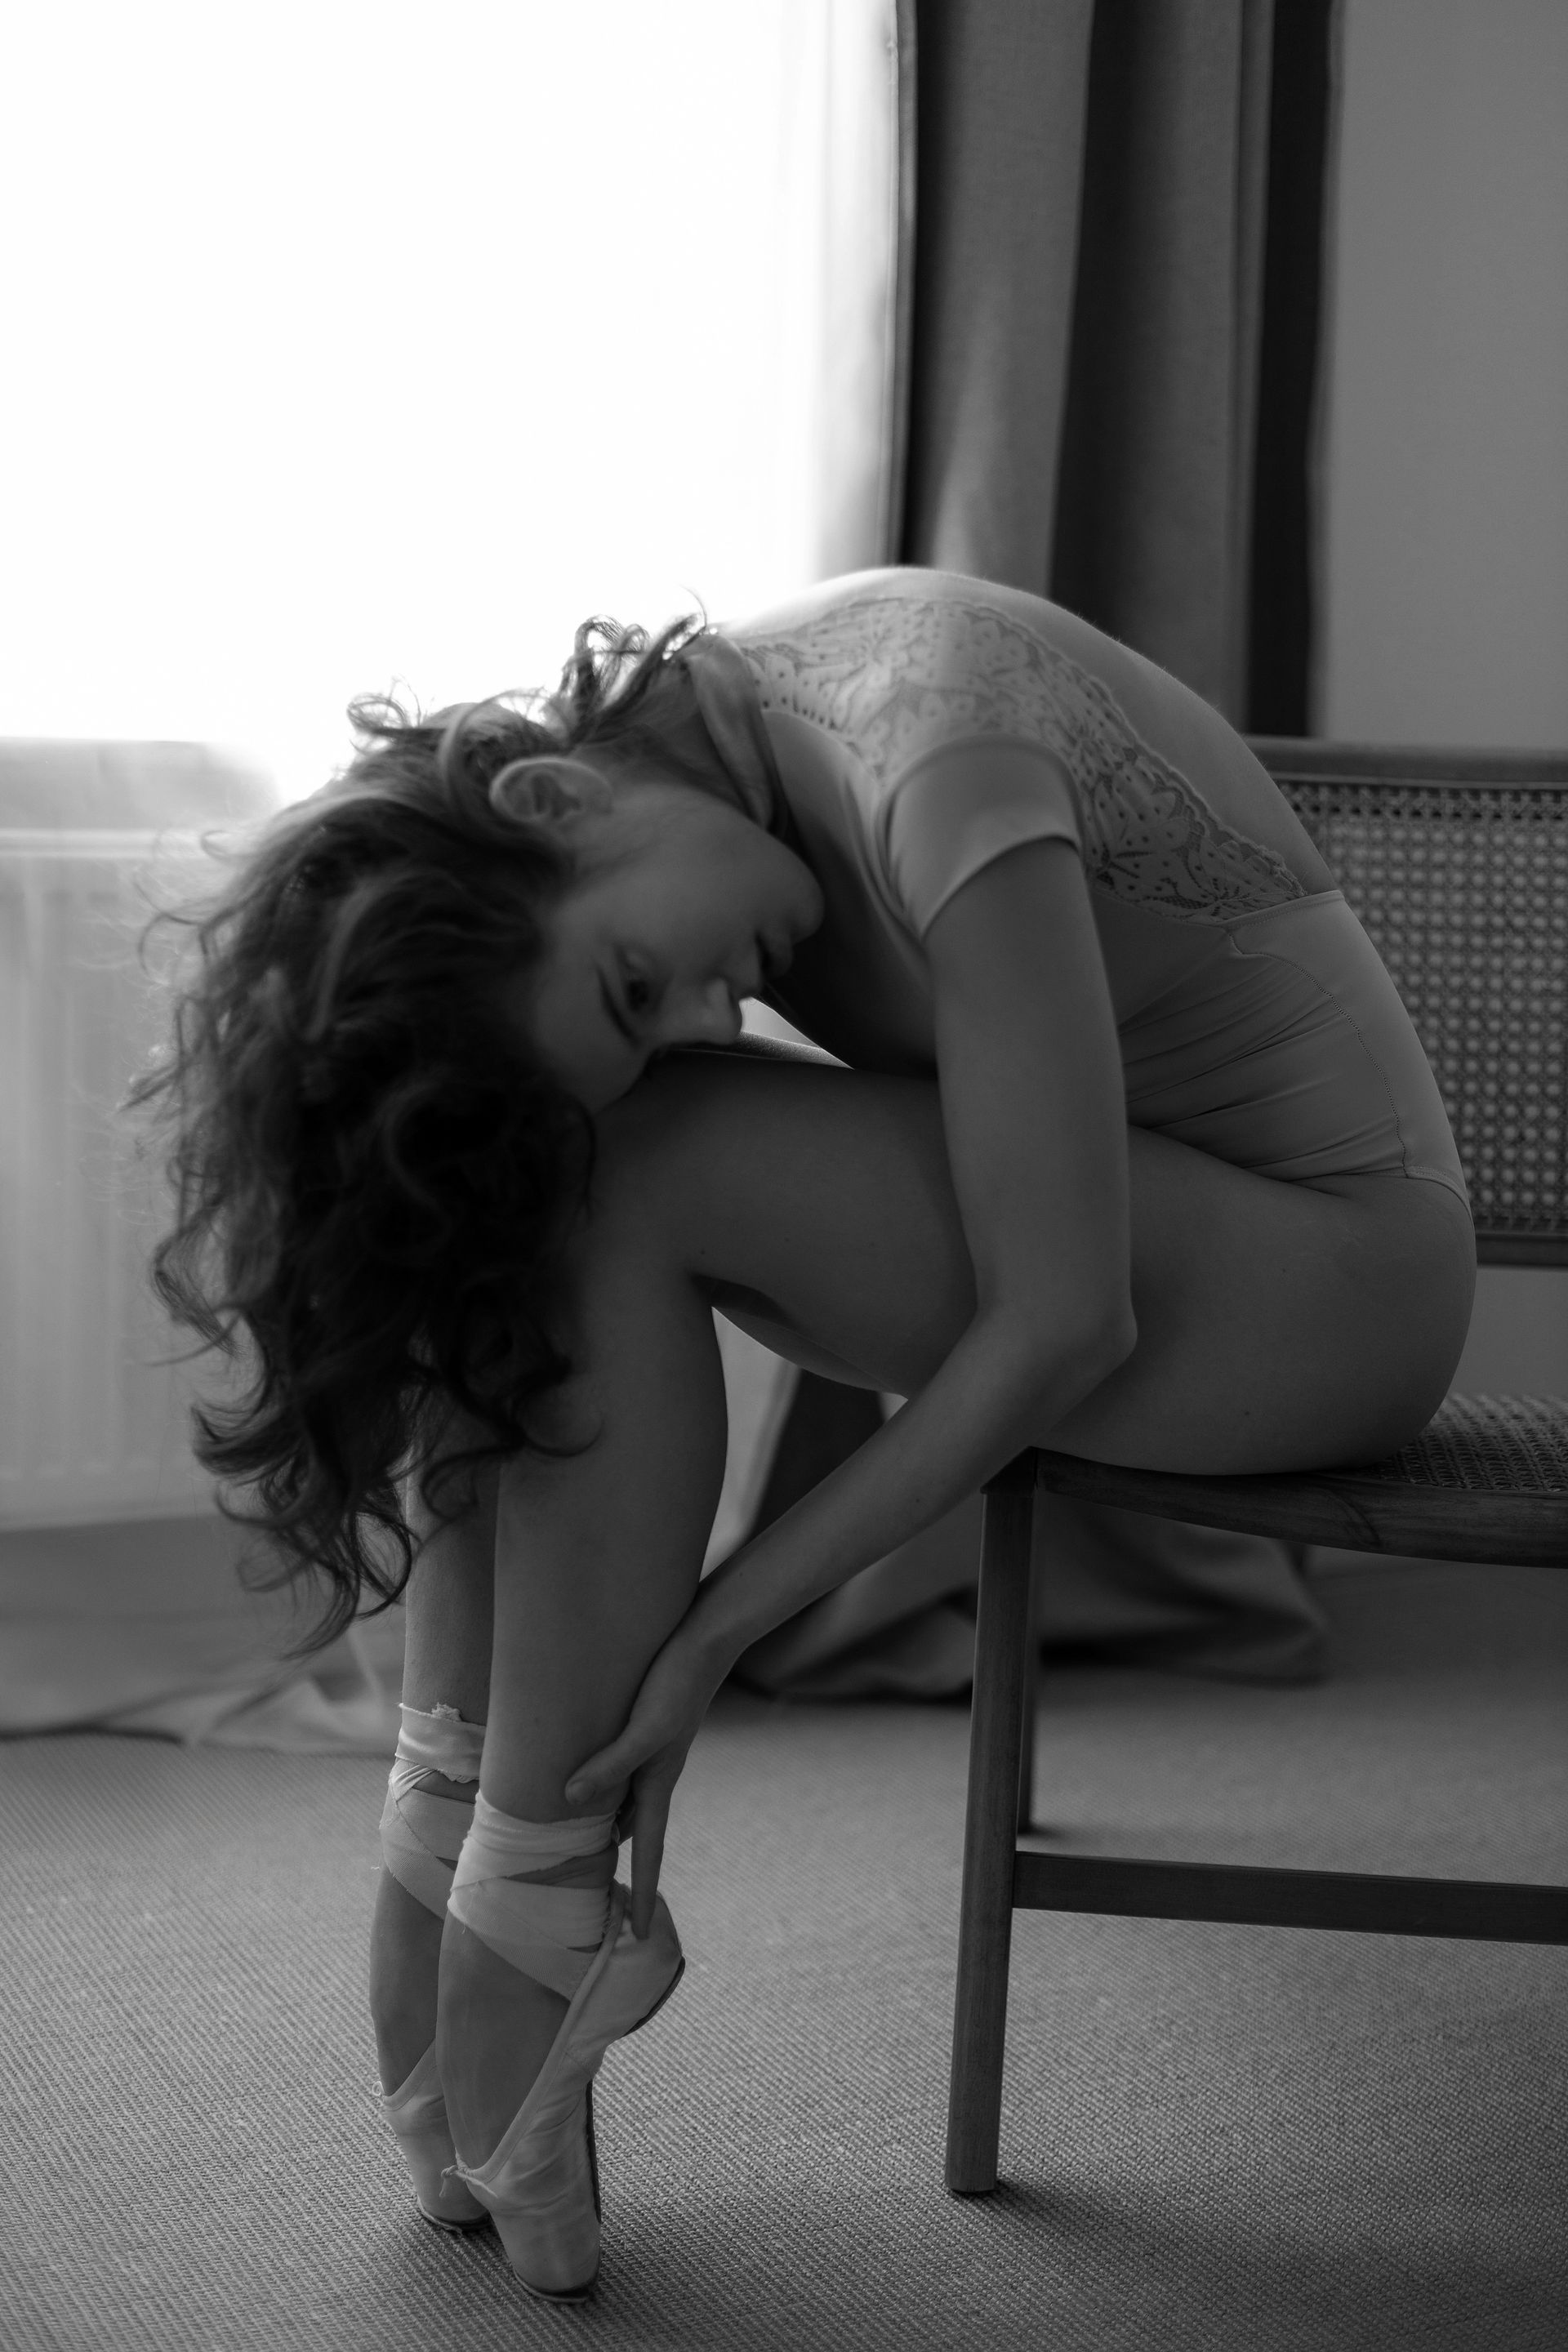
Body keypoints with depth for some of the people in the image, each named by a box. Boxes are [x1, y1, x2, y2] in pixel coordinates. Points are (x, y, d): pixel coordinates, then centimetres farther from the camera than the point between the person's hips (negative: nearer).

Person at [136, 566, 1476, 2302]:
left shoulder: (934, 774, -29)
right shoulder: (689, 712, -7)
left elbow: (1060, 1329, -26)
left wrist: (710, 1629, -20)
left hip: (1335, 1278, -7)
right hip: (1059, 1185, 7)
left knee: (629, 1176, -23)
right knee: (501, 1175, -8)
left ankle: (534, 1900, -14)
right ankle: (455, 1805, -6)